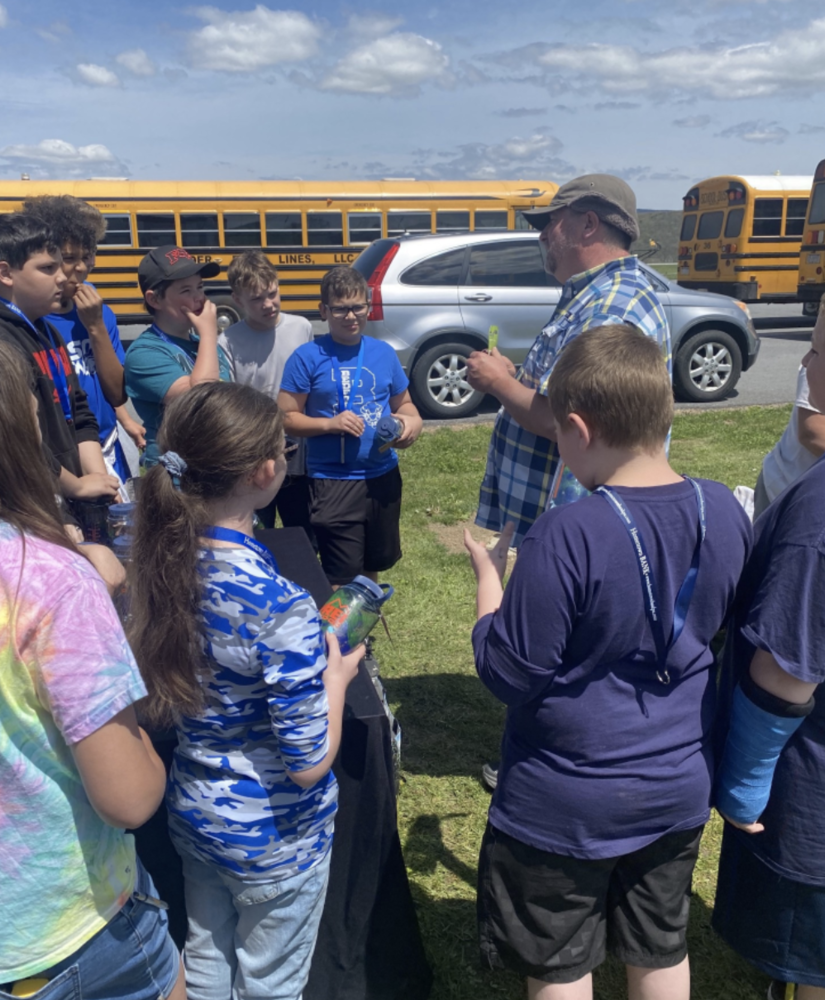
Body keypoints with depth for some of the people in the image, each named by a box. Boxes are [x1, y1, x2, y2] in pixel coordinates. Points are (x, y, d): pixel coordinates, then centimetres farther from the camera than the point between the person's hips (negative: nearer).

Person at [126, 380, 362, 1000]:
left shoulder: (164, 561, -12)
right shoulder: (279, 607, -33)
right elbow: (309, 764, -25)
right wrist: (337, 675, -10)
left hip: (194, 811, 6)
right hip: (274, 835, -6)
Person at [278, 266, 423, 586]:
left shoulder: (384, 353, 3)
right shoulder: (307, 357, -8)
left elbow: (403, 404, 13)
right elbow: (286, 418, -7)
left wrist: (412, 421, -9)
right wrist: (329, 424, -21)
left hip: (383, 476, 5)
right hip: (333, 482, -4)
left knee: (374, 563, 22)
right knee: (343, 577, 3)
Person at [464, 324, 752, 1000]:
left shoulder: (567, 536, -30)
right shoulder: (725, 511, -10)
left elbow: (509, 673, -21)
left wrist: (489, 575, -8)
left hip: (566, 808, -5)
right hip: (680, 790, 6)